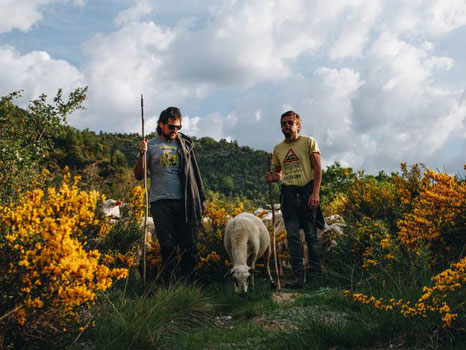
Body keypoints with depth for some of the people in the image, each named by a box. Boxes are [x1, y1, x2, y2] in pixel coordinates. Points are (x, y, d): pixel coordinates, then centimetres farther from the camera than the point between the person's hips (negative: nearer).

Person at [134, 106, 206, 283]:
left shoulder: (185, 144, 14)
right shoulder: (151, 145, 7)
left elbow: (194, 172, 19)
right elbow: (138, 176, 7)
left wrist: (201, 199, 16)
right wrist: (142, 154, -9)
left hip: (184, 202, 2)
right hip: (161, 202, -2)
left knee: (190, 245, 2)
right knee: (168, 247, 0)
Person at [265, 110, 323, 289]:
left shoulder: (309, 142, 3)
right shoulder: (278, 149, 16)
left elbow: (317, 169, -2)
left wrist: (315, 193, -13)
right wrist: (273, 177, 0)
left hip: (307, 190, -4)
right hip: (288, 192, 4)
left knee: (311, 234, -1)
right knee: (292, 236, -1)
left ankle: (315, 273, 6)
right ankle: (298, 275, 1)